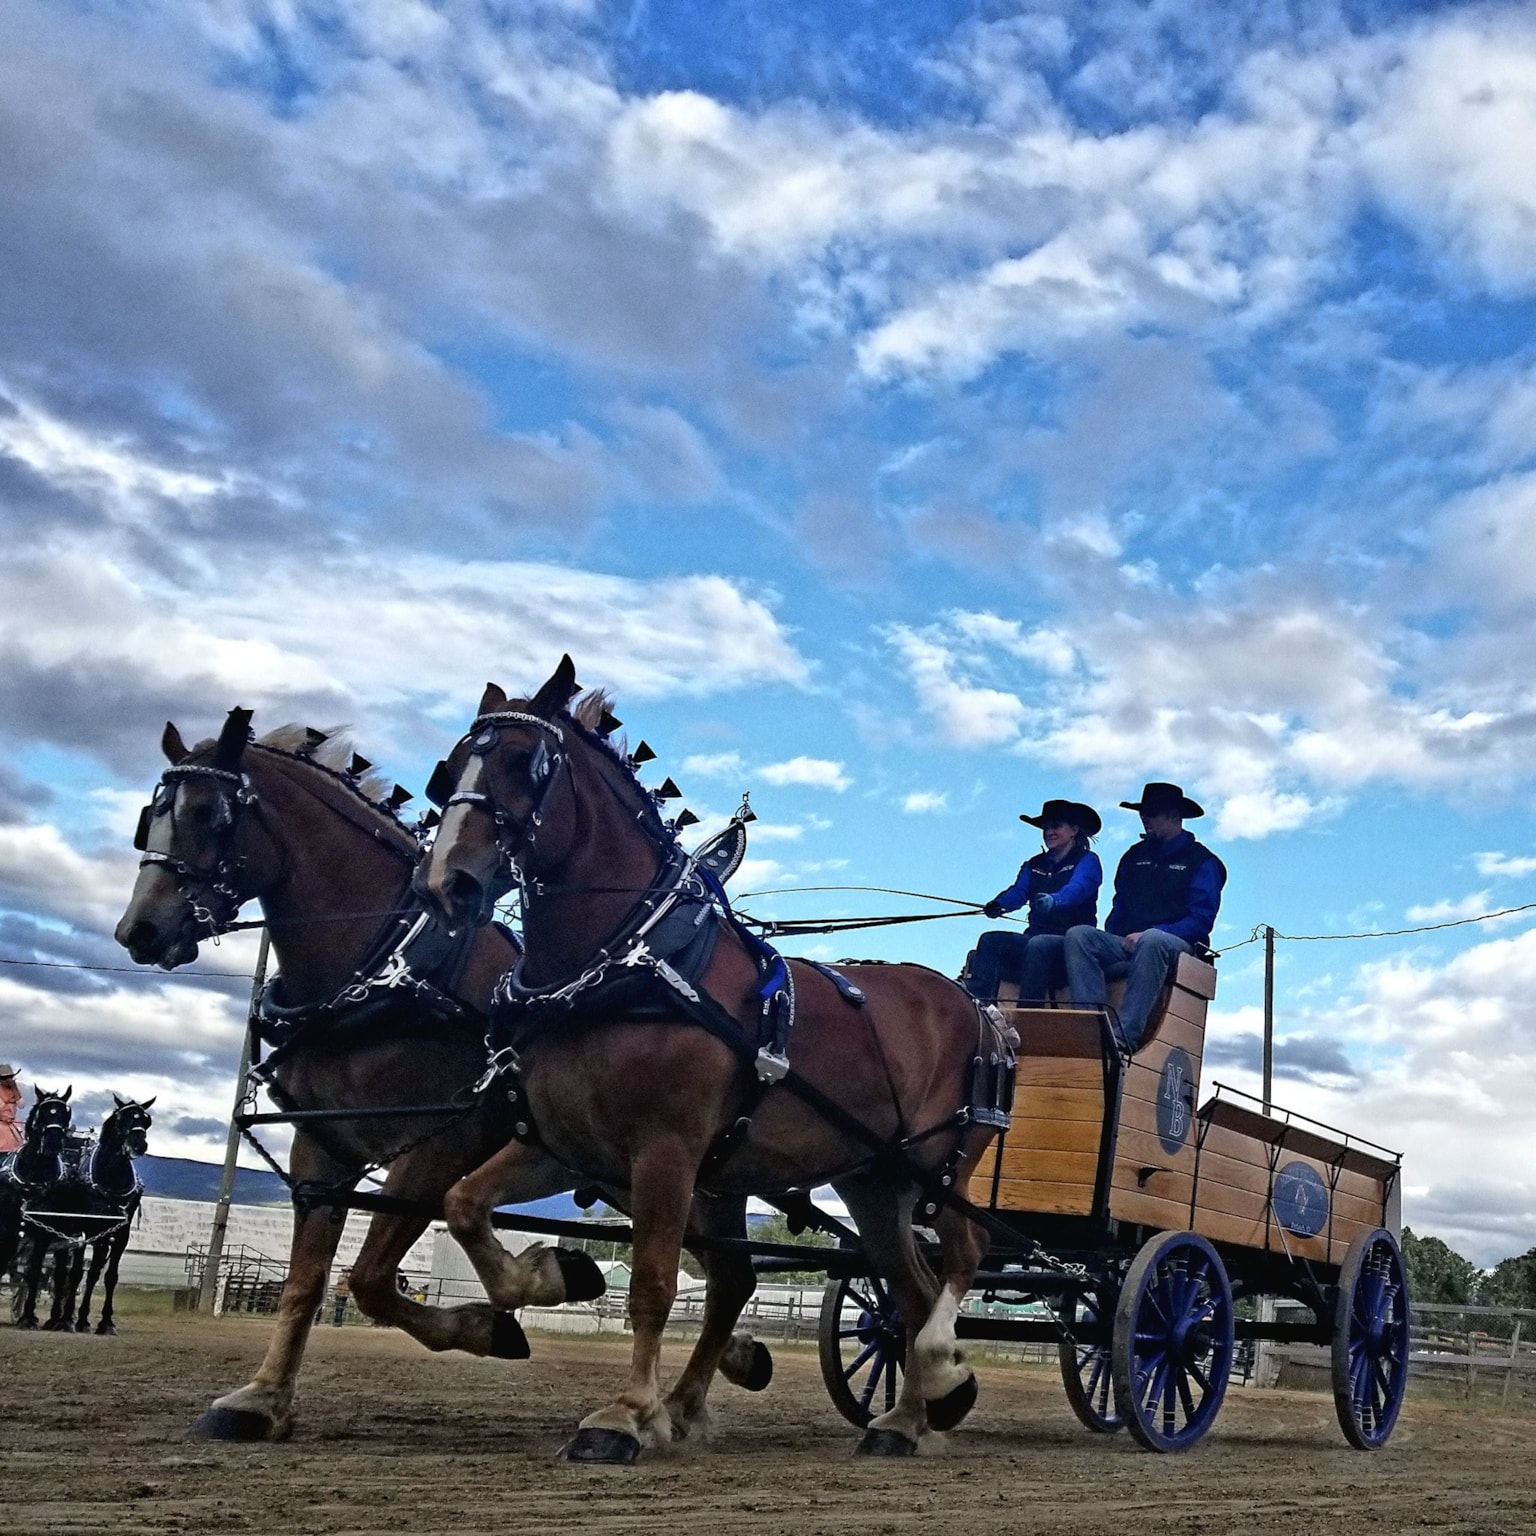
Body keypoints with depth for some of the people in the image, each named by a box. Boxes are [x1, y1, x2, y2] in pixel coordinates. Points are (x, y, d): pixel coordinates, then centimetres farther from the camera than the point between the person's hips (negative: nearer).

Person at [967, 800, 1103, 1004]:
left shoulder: (1087, 861, 2)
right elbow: (1018, 891, 1)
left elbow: (1076, 889, -19)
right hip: (1034, 938, 6)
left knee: (1039, 945, -35)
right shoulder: (1035, 865, 20)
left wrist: (1053, 901, -43)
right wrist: (998, 905, -24)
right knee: (991, 940, -15)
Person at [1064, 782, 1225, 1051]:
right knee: (1078, 935, -22)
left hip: (1178, 946, -5)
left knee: (1152, 941, -40)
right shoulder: (1136, 855, 23)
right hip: (1128, 945, 5)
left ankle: (1126, 1034, -49)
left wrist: (1147, 935, -17)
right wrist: (1115, 941, 1)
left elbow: (1201, 920, -6)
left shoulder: (1201, 861, 6)